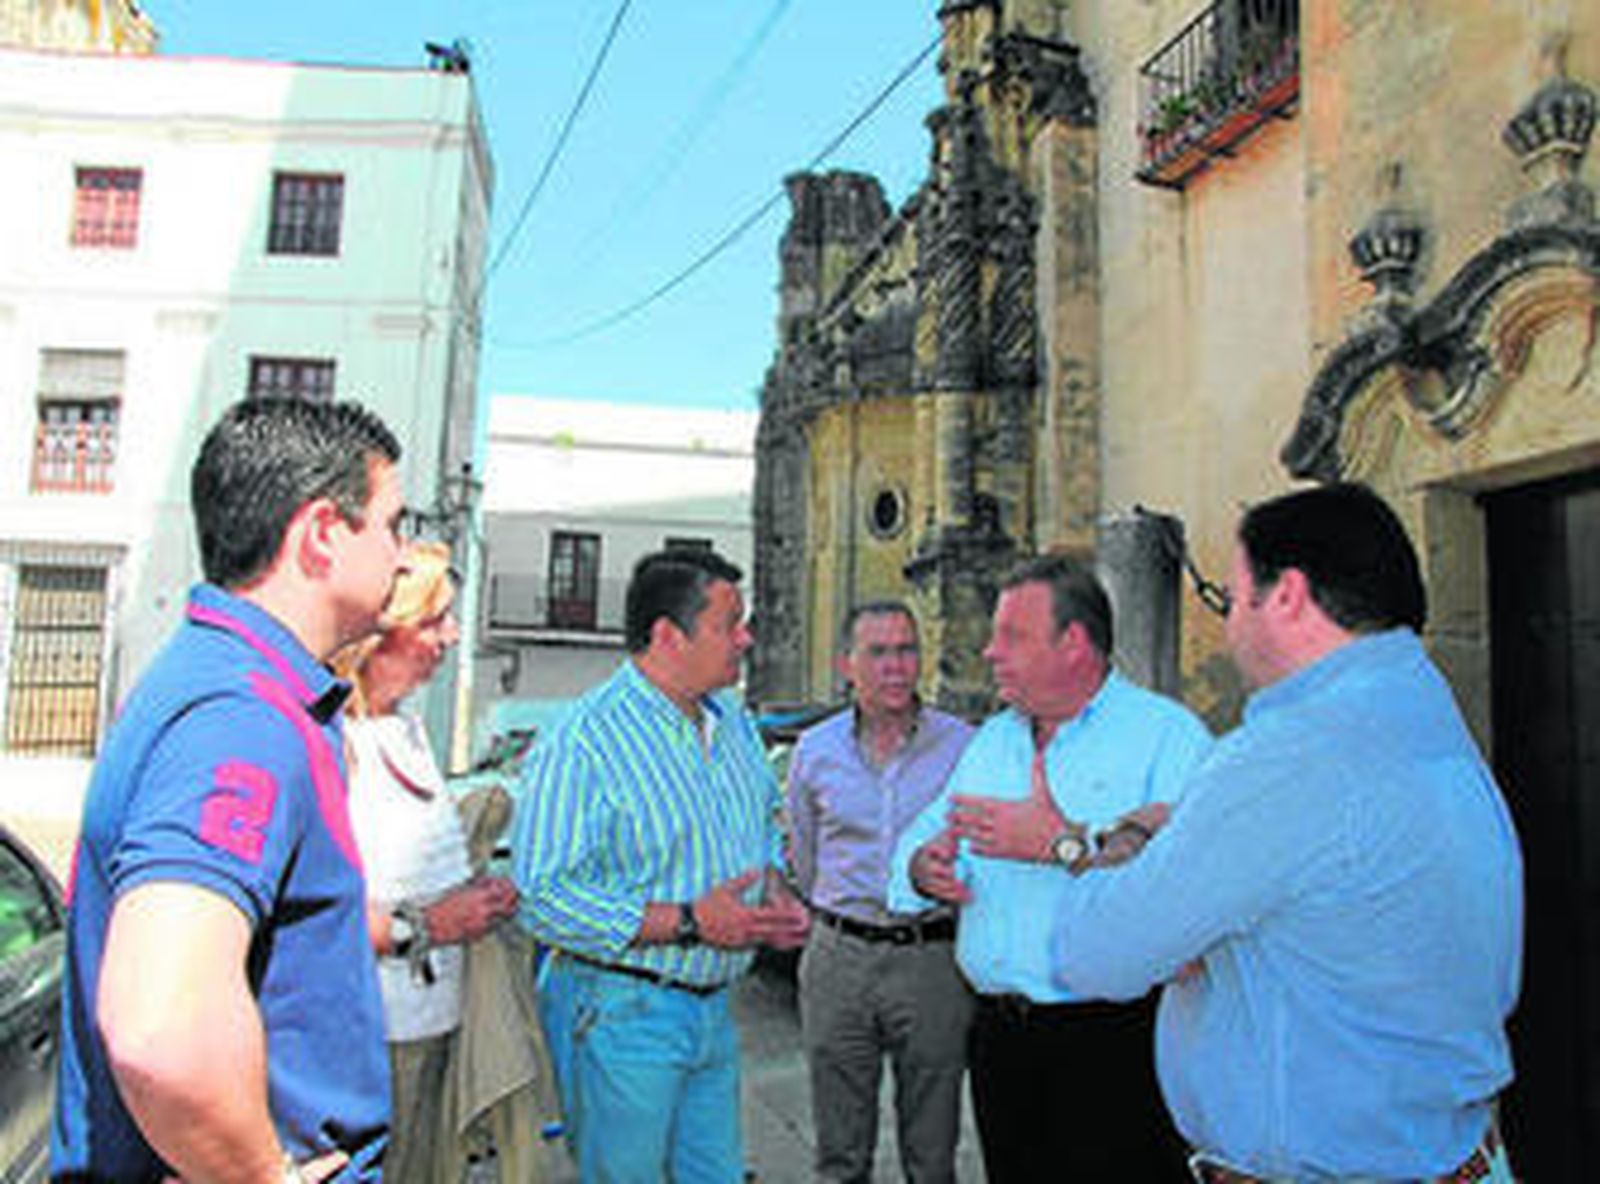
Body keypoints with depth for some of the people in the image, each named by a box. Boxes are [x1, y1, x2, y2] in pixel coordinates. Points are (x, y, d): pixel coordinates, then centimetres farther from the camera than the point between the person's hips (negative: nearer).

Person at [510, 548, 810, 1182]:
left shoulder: (733, 723, 7)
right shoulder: (582, 742, -20)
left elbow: (764, 827, 22)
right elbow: (542, 898, -25)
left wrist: (774, 889, 0)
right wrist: (688, 922, -26)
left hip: (713, 1006, 7)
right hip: (620, 1013, -7)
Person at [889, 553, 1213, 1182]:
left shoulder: (1167, 732, -10)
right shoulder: (991, 739, 13)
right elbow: (924, 833, 17)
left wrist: (1065, 844, -28)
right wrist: (924, 866, -6)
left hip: (1113, 1042, -6)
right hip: (999, 1034, 6)